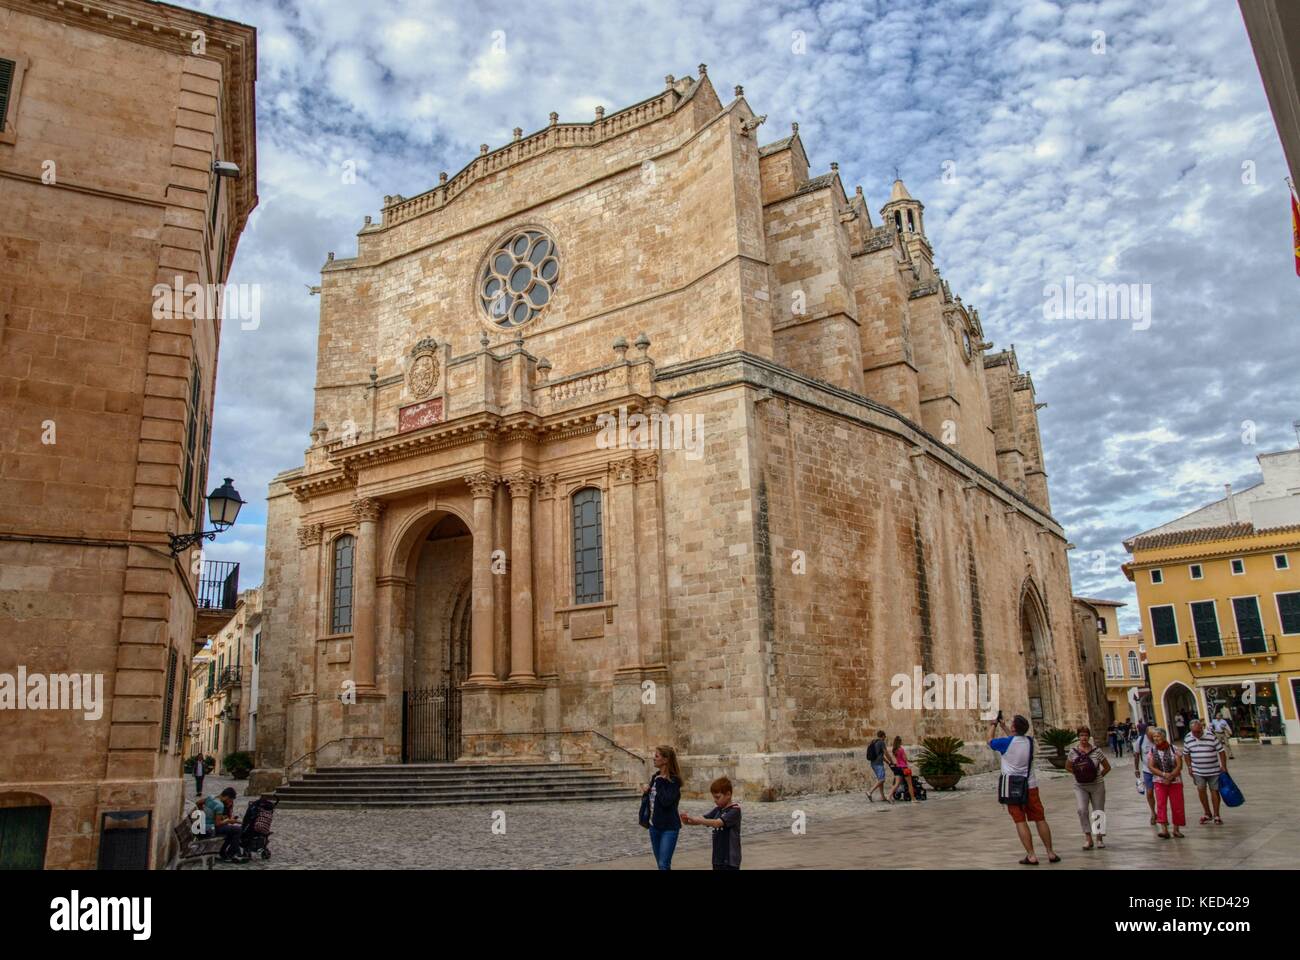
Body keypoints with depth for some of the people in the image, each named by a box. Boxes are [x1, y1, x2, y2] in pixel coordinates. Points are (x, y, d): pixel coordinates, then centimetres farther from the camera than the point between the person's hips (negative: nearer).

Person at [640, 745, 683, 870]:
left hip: (669, 827, -8)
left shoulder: (674, 780, -13)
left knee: (664, 865, -12)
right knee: (660, 864, 13)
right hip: (654, 826, 8)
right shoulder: (655, 777, 9)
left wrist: (660, 782, -17)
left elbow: (666, 801, -25)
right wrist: (646, 791, -1)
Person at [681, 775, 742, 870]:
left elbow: (717, 823, -26)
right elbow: (703, 819, 0)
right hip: (717, 858, 7)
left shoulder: (735, 810, -14)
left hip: (730, 859, -7)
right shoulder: (718, 809, 9)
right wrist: (689, 821, -21)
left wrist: (695, 820, -33)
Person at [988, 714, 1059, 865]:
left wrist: (994, 725, 20)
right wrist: (1002, 726, 30)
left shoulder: (1006, 742, -14)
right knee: (1040, 820, 11)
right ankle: (1050, 853, 14)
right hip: (1030, 786, 4)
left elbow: (990, 741, 6)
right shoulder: (1029, 741, 0)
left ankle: (1031, 856, -4)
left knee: (1020, 821, -1)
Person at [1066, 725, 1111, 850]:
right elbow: (1068, 766, 12)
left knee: (1099, 812, 8)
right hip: (1080, 786, 0)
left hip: (1097, 786, 0)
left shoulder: (1096, 750, -7)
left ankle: (1100, 838, 24)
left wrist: (1098, 776, 1)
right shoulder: (1073, 751, -2)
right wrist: (1078, 774, 2)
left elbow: (1107, 767, 3)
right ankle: (1088, 838, -7)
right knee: (1081, 810, -17)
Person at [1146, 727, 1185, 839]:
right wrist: (1164, 774, -19)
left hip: (1175, 781, -1)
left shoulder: (1173, 748, -6)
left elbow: (1179, 766, -9)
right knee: (1161, 804, -10)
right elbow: (1151, 767, -5)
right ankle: (1164, 830, -13)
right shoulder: (1152, 750, 0)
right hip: (1160, 782, 1)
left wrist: (1170, 777, -18)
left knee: (1177, 805, 4)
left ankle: (1176, 829, 19)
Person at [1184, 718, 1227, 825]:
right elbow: (1187, 754, 7)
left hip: (1213, 770, -2)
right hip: (1198, 771, 2)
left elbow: (1221, 751, -7)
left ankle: (1216, 815, 17)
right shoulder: (1188, 738, -4)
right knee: (1201, 790, 0)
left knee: (1214, 791, 5)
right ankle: (1207, 814, 16)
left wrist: (1224, 766, -7)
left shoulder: (1211, 737, -14)